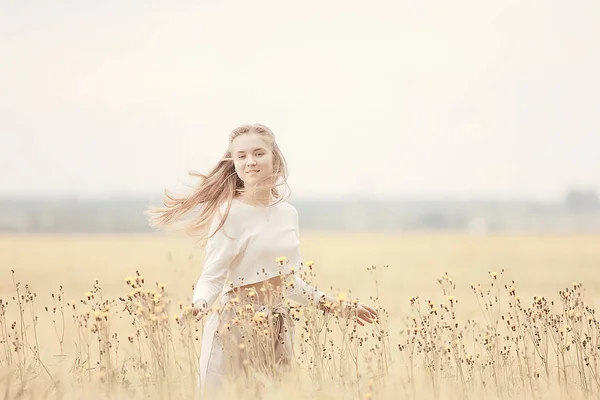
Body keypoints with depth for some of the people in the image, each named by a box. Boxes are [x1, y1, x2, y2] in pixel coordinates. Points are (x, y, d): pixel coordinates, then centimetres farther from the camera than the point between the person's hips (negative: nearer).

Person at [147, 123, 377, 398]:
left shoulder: (288, 213, 8)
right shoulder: (230, 213, -11)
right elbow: (212, 277, -13)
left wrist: (336, 306, 19)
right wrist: (200, 303, -33)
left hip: (279, 328, 6)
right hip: (236, 327, -6)